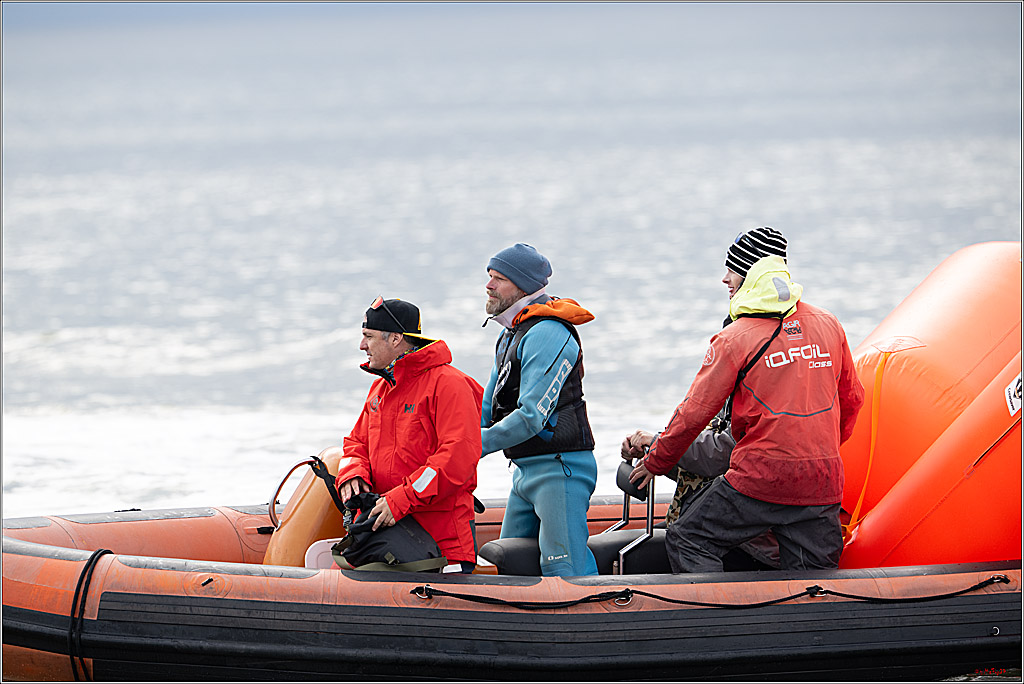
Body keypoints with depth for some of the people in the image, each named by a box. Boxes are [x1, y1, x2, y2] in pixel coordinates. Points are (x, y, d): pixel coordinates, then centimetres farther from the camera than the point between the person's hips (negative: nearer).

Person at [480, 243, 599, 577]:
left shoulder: (546, 335, -17)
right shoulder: (510, 335, 17)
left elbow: (532, 417, -23)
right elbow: (488, 406, 20)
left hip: (560, 469, -11)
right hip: (525, 471, 11)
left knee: (565, 572, -13)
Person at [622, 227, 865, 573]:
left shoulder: (736, 338, -8)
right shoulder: (828, 325, 9)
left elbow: (696, 412, -2)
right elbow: (851, 399, 20)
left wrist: (656, 460, 12)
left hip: (761, 478, -5)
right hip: (823, 485, 5)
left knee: (686, 541, 7)